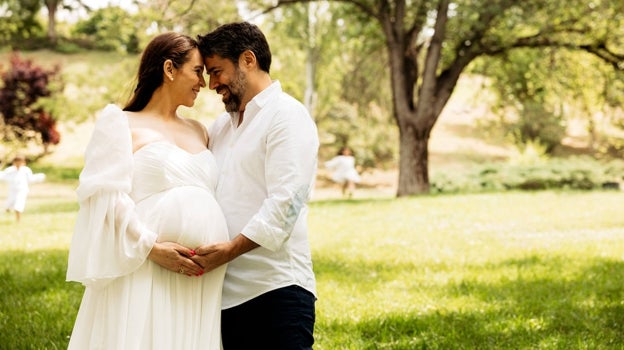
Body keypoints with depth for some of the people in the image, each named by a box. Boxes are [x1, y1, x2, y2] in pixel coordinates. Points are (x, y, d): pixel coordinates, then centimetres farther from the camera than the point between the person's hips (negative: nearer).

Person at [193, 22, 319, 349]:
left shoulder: (287, 116, -4)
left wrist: (232, 249, -23)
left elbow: (286, 201, -16)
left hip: (276, 290, -7)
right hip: (226, 293, 7)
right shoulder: (221, 126, 21)